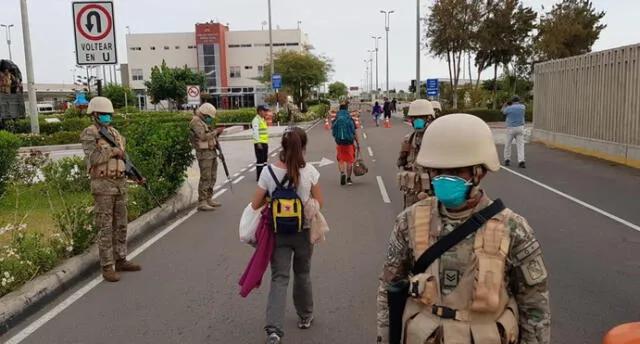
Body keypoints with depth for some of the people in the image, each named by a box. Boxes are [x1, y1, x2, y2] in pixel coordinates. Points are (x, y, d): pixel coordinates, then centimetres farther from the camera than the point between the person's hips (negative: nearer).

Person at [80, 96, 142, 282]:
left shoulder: (115, 133, 14)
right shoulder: (89, 134, -8)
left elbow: (123, 158, 20)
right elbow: (93, 159, -23)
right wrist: (113, 151, -15)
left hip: (120, 184, 7)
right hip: (102, 185, -7)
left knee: (120, 225, 12)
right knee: (105, 228, -4)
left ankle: (121, 261, 23)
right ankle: (107, 268, 2)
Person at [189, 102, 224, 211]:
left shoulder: (204, 122, 18)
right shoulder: (196, 121, -12)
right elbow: (203, 136, -23)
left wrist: (216, 133, 5)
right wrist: (215, 132, -14)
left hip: (212, 152, 10)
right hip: (204, 153, -10)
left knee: (212, 177, 13)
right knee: (205, 178, -9)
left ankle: (209, 199, 22)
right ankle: (202, 203, -5)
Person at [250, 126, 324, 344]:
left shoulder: (269, 172, -12)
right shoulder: (309, 171, -12)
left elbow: (255, 205, -7)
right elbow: (319, 203, -1)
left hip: (278, 233, -1)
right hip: (303, 231, 1)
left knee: (279, 278, 4)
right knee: (302, 274, 21)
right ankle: (305, 316, 38)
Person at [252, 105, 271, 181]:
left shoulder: (263, 119, 17)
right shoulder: (256, 120, -13)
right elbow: (255, 132, -21)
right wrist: (258, 143, -25)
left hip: (265, 143, 10)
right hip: (259, 143, -10)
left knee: (265, 159, 15)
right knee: (260, 160, -6)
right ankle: (259, 177, -1)